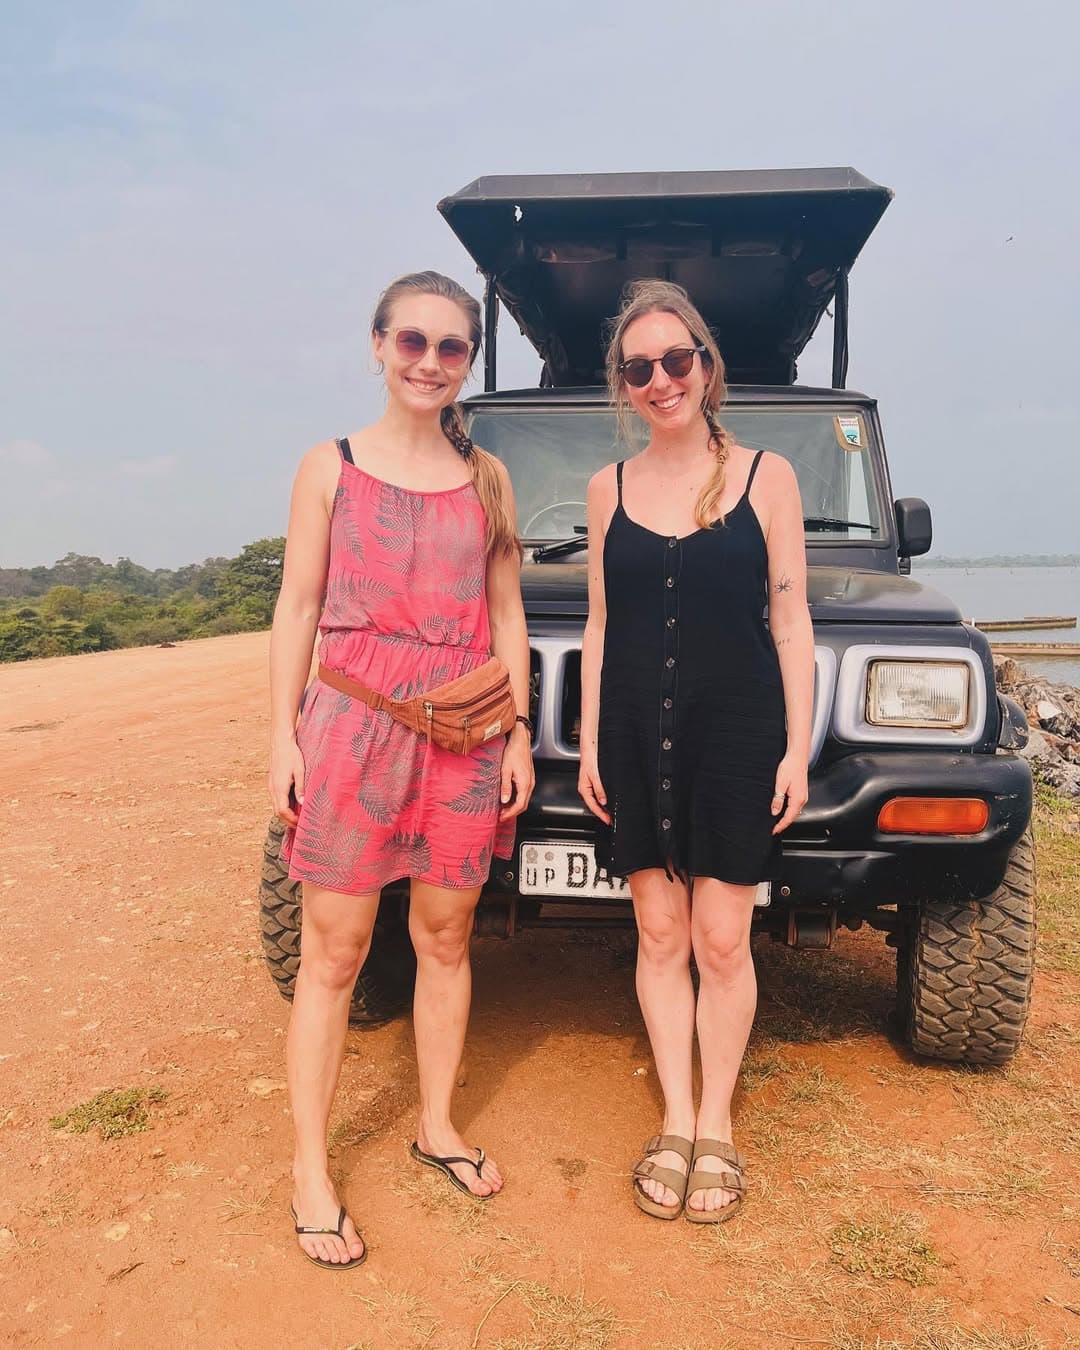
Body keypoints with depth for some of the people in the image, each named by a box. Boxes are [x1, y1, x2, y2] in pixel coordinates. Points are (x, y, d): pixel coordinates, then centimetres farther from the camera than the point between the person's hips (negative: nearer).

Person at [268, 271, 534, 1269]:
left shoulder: (487, 477, 9)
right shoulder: (331, 467, 3)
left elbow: (505, 612, 10)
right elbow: (298, 608, 1)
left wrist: (518, 732, 4)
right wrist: (283, 736, -5)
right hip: (352, 725, -2)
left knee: (446, 938, 13)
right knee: (334, 953, 3)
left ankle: (437, 1127, 32)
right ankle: (310, 1169, 17)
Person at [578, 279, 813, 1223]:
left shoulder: (766, 476, 1)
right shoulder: (609, 489, 8)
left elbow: (791, 621, 0)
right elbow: (601, 624, 10)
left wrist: (796, 749, -5)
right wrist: (589, 742, 5)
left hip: (737, 731, -2)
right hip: (637, 732, 3)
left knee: (721, 939, 3)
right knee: (659, 934, 9)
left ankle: (716, 1127, 23)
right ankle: (675, 1122, 25)